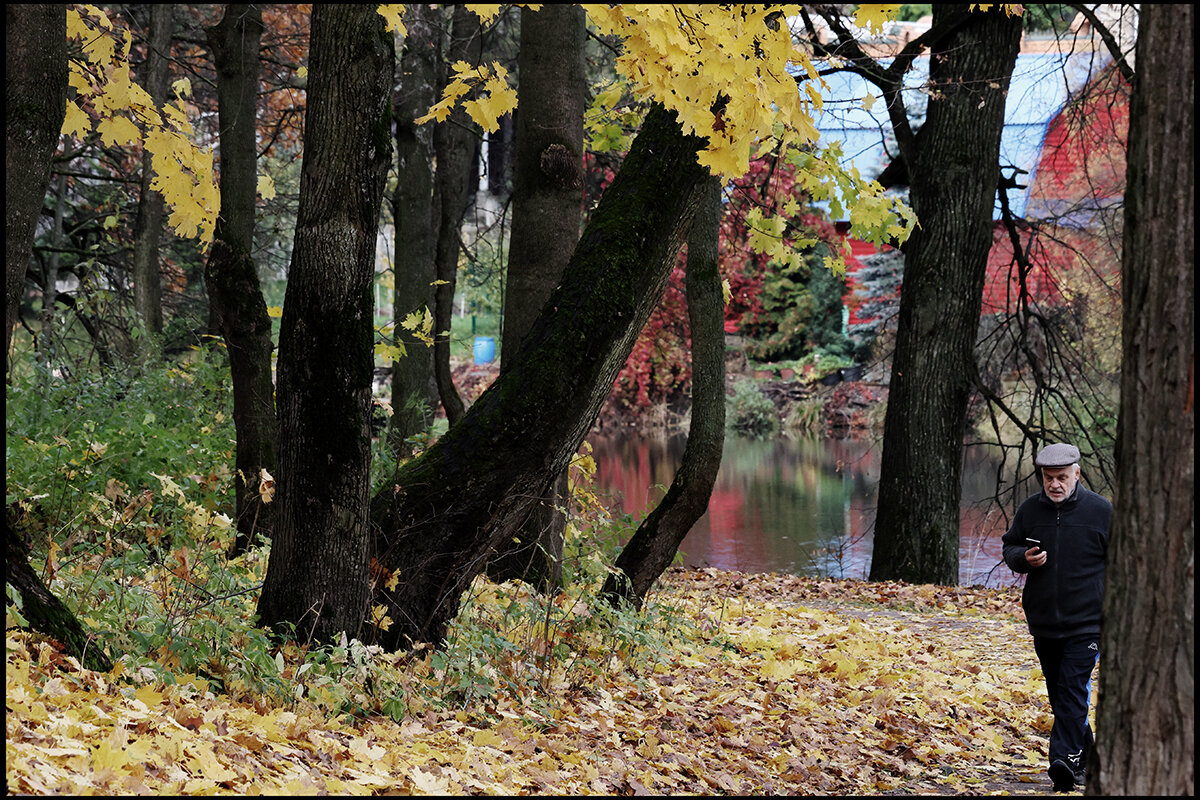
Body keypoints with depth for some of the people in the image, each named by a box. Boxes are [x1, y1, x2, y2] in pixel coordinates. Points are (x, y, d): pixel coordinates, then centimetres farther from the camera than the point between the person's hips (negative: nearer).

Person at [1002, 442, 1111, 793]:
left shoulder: (1101, 511, -4)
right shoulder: (1029, 510, 4)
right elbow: (1009, 548, 16)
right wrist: (1023, 558, -8)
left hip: (1085, 623, -4)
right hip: (1043, 621, 4)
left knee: (1073, 690, -14)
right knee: (1058, 694, 13)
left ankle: (1065, 761, -18)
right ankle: (1084, 753, 30)